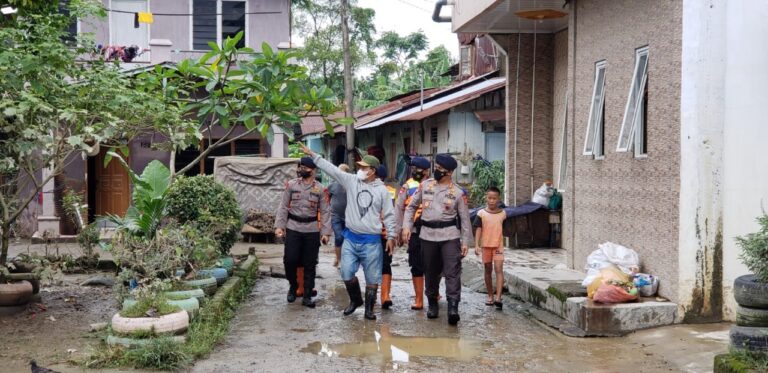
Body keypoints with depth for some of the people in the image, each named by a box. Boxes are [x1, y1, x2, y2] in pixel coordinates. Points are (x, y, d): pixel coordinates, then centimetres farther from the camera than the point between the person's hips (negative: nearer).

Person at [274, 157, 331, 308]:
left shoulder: (320, 189, 1)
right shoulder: (291, 185, 3)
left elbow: (325, 212, 0)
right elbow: (283, 206, 4)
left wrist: (326, 232, -6)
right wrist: (279, 226, -4)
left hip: (312, 230, 0)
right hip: (293, 228, 0)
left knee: (310, 264, 4)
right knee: (290, 260, -4)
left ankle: (307, 296, 15)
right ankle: (293, 286, 23)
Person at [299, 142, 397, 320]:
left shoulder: (382, 190, -1)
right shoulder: (351, 181, 2)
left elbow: (389, 215, 2)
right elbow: (330, 168, 0)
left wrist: (391, 236, -1)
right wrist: (312, 155, -5)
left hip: (371, 241, -2)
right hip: (350, 238, 2)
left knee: (372, 277, 4)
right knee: (347, 273, 2)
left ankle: (369, 308, 19)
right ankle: (355, 300, 27)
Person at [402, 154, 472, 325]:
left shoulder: (458, 193, 0)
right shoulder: (425, 185, 6)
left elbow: (465, 218, 3)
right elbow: (411, 206, 13)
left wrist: (466, 241, -1)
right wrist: (406, 226, 3)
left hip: (450, 236, -3)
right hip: (428, 235, 3)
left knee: (452, 272, -10)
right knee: (431, 272, 11)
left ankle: (453, 307, -12)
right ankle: (432, 303, 27)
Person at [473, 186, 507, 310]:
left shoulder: (502, 213, 1)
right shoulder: (481, 213, -2)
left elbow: (504, 229, 11)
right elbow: (478, 229, -5)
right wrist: (477, 245, -13)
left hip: (498, 245, 0)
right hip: (485, 245, 1)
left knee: (499, 269, -12)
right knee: (488, 270, 10)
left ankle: (498, 298, -18)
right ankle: (490, 296, 22)